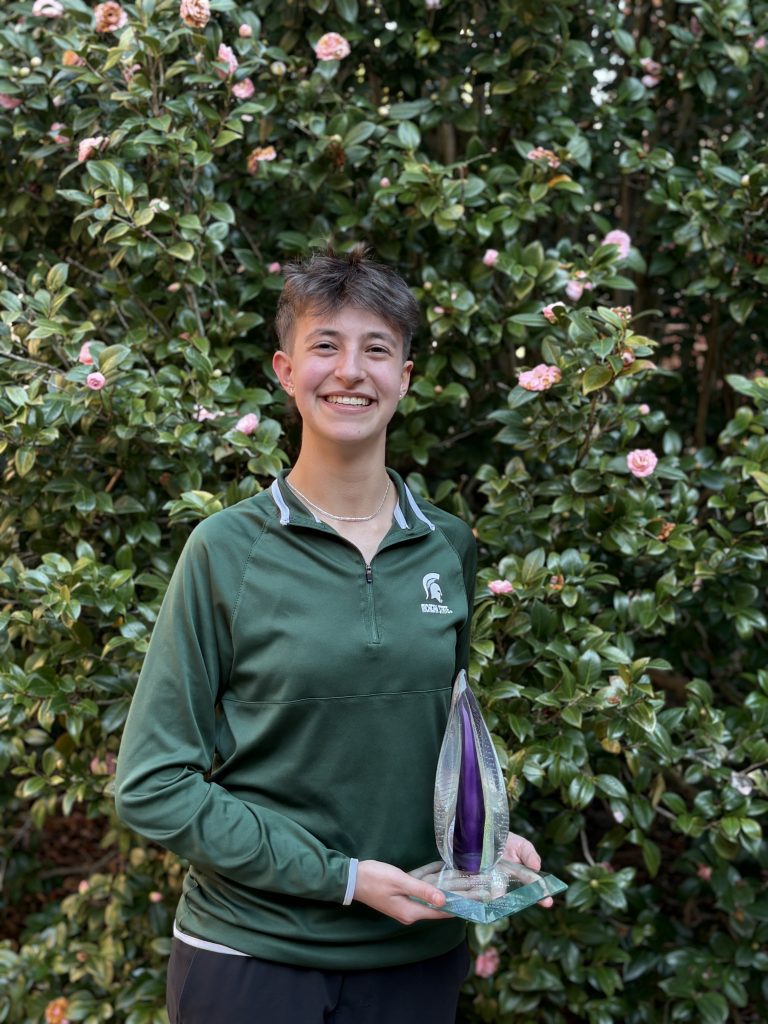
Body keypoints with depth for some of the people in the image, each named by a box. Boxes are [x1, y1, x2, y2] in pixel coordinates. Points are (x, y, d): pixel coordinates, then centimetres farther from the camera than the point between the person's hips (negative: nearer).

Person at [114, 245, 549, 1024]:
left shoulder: (450, 548, 2)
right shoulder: (227, 549, -9)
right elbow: (151, 786, -10)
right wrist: (336, 875, -16)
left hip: (418, 956, 4)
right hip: (250, 954, -3)